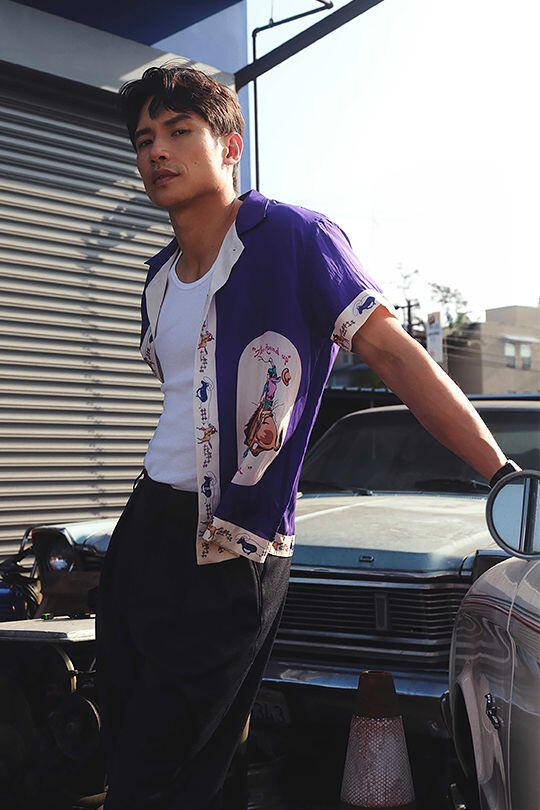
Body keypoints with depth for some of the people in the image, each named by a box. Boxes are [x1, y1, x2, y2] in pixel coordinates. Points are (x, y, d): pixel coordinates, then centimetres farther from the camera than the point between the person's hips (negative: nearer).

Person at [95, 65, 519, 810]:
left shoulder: (293, 238, -10)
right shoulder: (160, 279, 13)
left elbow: (397, 357, -14)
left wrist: (505, 475, -18)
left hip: (226, 557, -7)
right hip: (144, 526, 8)